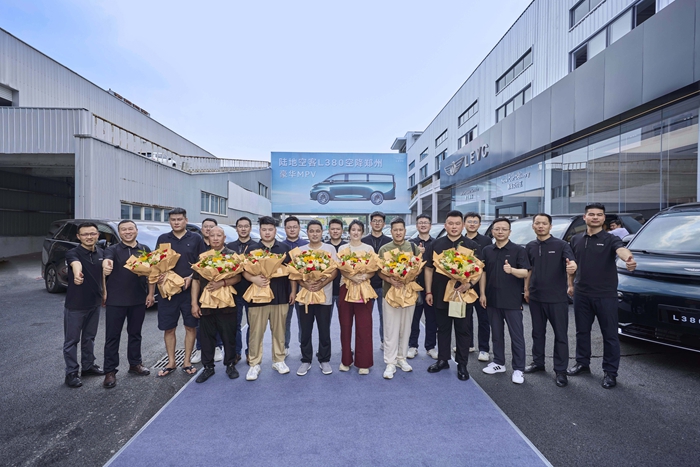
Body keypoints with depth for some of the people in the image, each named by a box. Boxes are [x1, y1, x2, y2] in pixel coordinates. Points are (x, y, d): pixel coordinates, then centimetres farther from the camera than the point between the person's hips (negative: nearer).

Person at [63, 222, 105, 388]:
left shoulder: (101, 253, 0)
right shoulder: (72, 253, -18)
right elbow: (76, 264, -43)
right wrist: (77, 274, -64)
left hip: (94, 303, 5)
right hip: (75, 305, -5)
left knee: (89, 338, 18)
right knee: (72, 340, 7)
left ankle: (88, 366, 32)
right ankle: (71, 373, 19)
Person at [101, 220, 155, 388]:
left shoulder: (145, 250, 6)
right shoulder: (113, 249, -3)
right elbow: (107, 260, -26)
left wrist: (151, 293, 2)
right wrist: (106, 265, -50)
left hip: (139, 300, 3)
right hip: (116, 300, -2)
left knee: (135, 334, 15)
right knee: (112, 336, 4)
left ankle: (135, 364, 29)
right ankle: (110, 371, 15)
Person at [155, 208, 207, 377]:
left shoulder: (196, 238, 2)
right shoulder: (163, 239, 8)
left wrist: (191, 277, -13)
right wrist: (160, 275, -10)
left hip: (190, 289, -1)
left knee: (190, 326, 6)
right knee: (168, 328, 8)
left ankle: (187, 362, 20)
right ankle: (171, 362, 24)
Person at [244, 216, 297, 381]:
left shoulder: (284, 248, 5)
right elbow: (244, 270, 0)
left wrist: (293, 290, 5)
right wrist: (254, 279, -20)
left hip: (281, 296, 1)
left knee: (279, 330, 12)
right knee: (256, 332, 5)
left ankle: (279, 360, 28)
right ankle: (254, 364, 20)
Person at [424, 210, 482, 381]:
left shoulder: (472, 246, 0)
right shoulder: (436, 244, 4)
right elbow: (429, 269, 6)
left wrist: (469, 283, -19)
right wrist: (428, 292, 1)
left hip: (463, 295, -1)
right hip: (441, 295, 2)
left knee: (462, 330, 8)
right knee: (443, 329, 13)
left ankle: (462, 365, 22)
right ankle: (442, 360, 28)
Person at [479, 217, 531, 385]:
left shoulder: (518, 250, -6)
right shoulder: (487, 250, 7)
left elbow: (525, 272, -12)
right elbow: (483, 272, 9)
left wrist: (512, 270, -34)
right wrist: (482, 293, 3)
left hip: (512, 300, -4)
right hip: (492, 299, 4)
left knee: (517, 335, 4)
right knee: (496, 333, 14)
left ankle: (518, 369, 15)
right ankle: (499, 363, 28)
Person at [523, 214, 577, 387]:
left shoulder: (561, 245, -7)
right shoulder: (530, 247, 6)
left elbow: (571, 262, -20)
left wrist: (572, 267, -43)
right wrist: (526, 289, 13)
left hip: (557, 298, -4)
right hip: (536, 297, 4)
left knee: (560, 334, 5)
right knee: (538, 332, 16)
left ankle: (560, 370, 17)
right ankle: (538, 362, 31)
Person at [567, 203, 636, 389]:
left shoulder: (611, 239, -6)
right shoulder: (576, 239, 6)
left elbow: (621, 250, -29)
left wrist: (629, 259, -50)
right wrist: (570, 285, 14)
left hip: (606, 295, -3)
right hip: (581, 294, 4)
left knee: (610, 334, 6)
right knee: (582, 331, 15)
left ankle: (610, 372, 20)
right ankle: (582, 363, 30)